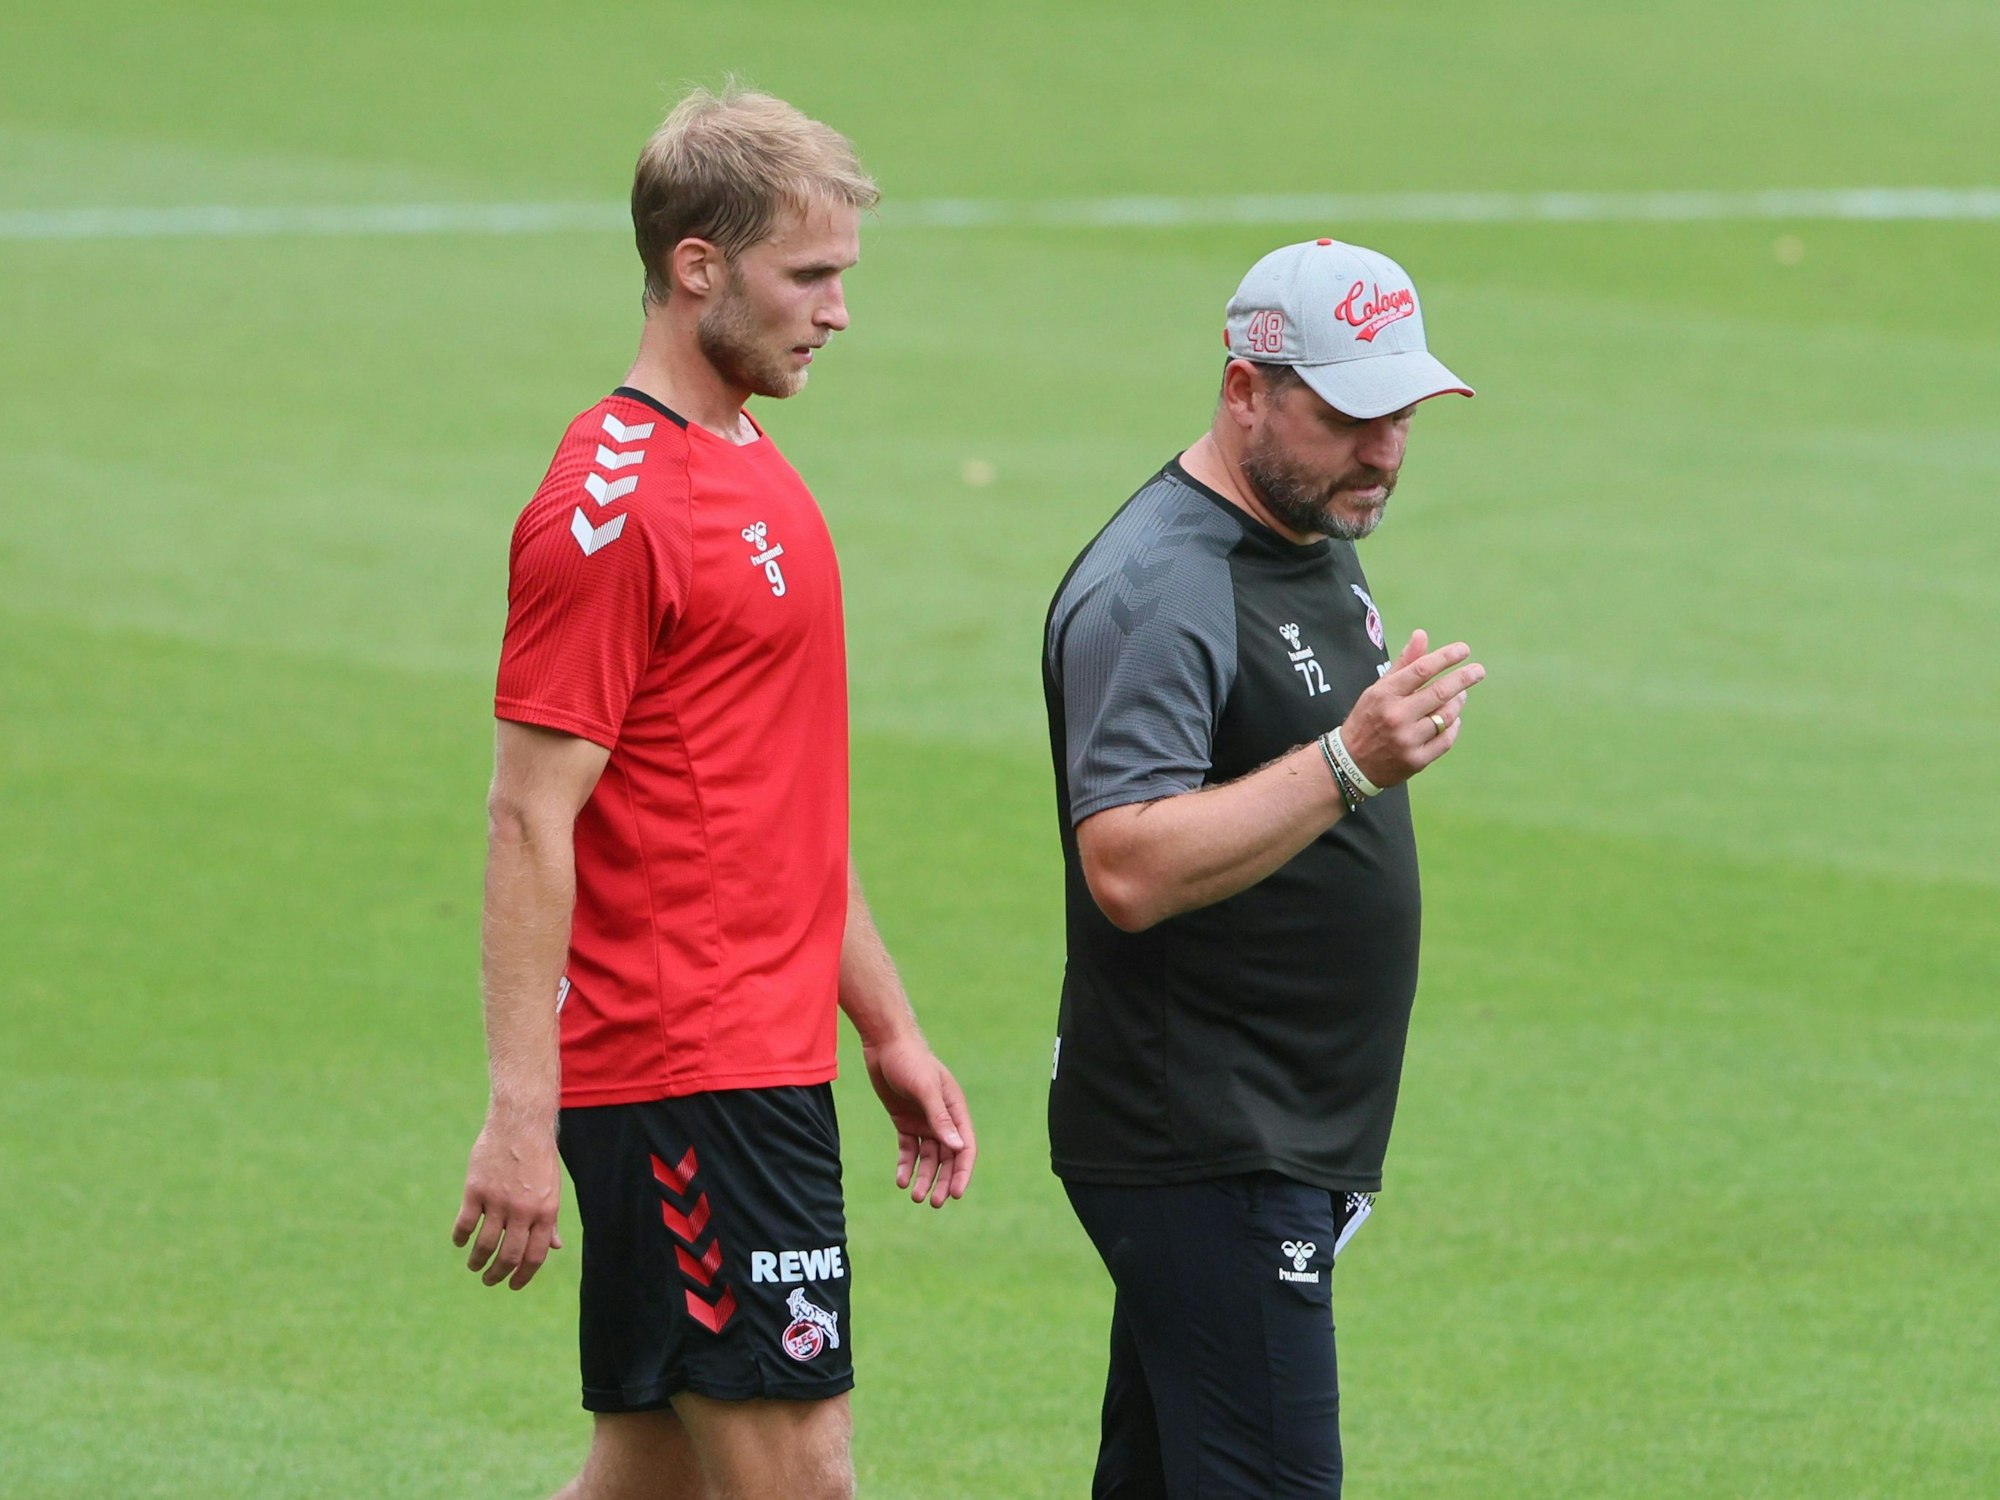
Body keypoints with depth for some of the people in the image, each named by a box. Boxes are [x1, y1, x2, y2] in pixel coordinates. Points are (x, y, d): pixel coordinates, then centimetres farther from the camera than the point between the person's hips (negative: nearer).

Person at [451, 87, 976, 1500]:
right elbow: (530, 820, -17)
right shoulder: (611, 503, -14)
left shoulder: (755, 471, 17)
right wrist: (521, 1116, -21)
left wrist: (889, 1028, 24)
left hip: (764, 1055, 10)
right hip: (691, 1076, -10)